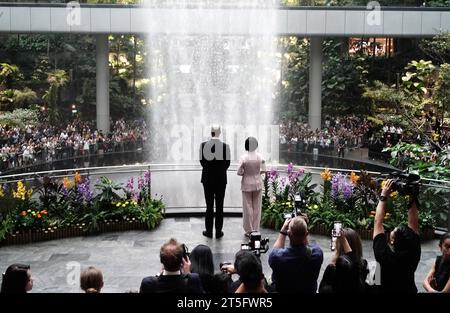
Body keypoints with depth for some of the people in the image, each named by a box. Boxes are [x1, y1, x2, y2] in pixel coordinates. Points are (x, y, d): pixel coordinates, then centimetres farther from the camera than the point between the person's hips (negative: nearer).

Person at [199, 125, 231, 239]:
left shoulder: (203, 145, -9)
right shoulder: (225, 146, -10)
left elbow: (202, 161, 1)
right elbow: (227, 163, -2)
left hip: (207, 179, 1)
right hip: (221, 179, -1)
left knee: (209, 206, 8)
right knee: (219, 206, 6)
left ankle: (209, 231, 12)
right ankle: (218, 231, 10)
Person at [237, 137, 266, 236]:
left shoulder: (244, 158, -16)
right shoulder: (260, 157, -9)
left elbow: (239, 172, -13)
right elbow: (263, 170, -2)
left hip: (247, 184, -2)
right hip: (258, 184, 2)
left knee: (248, 207, 7)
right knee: (257, 207, 11)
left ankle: (249, 230, 11)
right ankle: (256, 229, 18)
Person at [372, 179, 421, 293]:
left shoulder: (384, 256, -34)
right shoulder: (413, 255, -27)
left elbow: (378, 223, -28)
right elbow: (413, 224, -18)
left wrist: (384, 197, -24)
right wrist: (412, 198, -22)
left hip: (386, 289, -3)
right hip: (409, 290, 3)